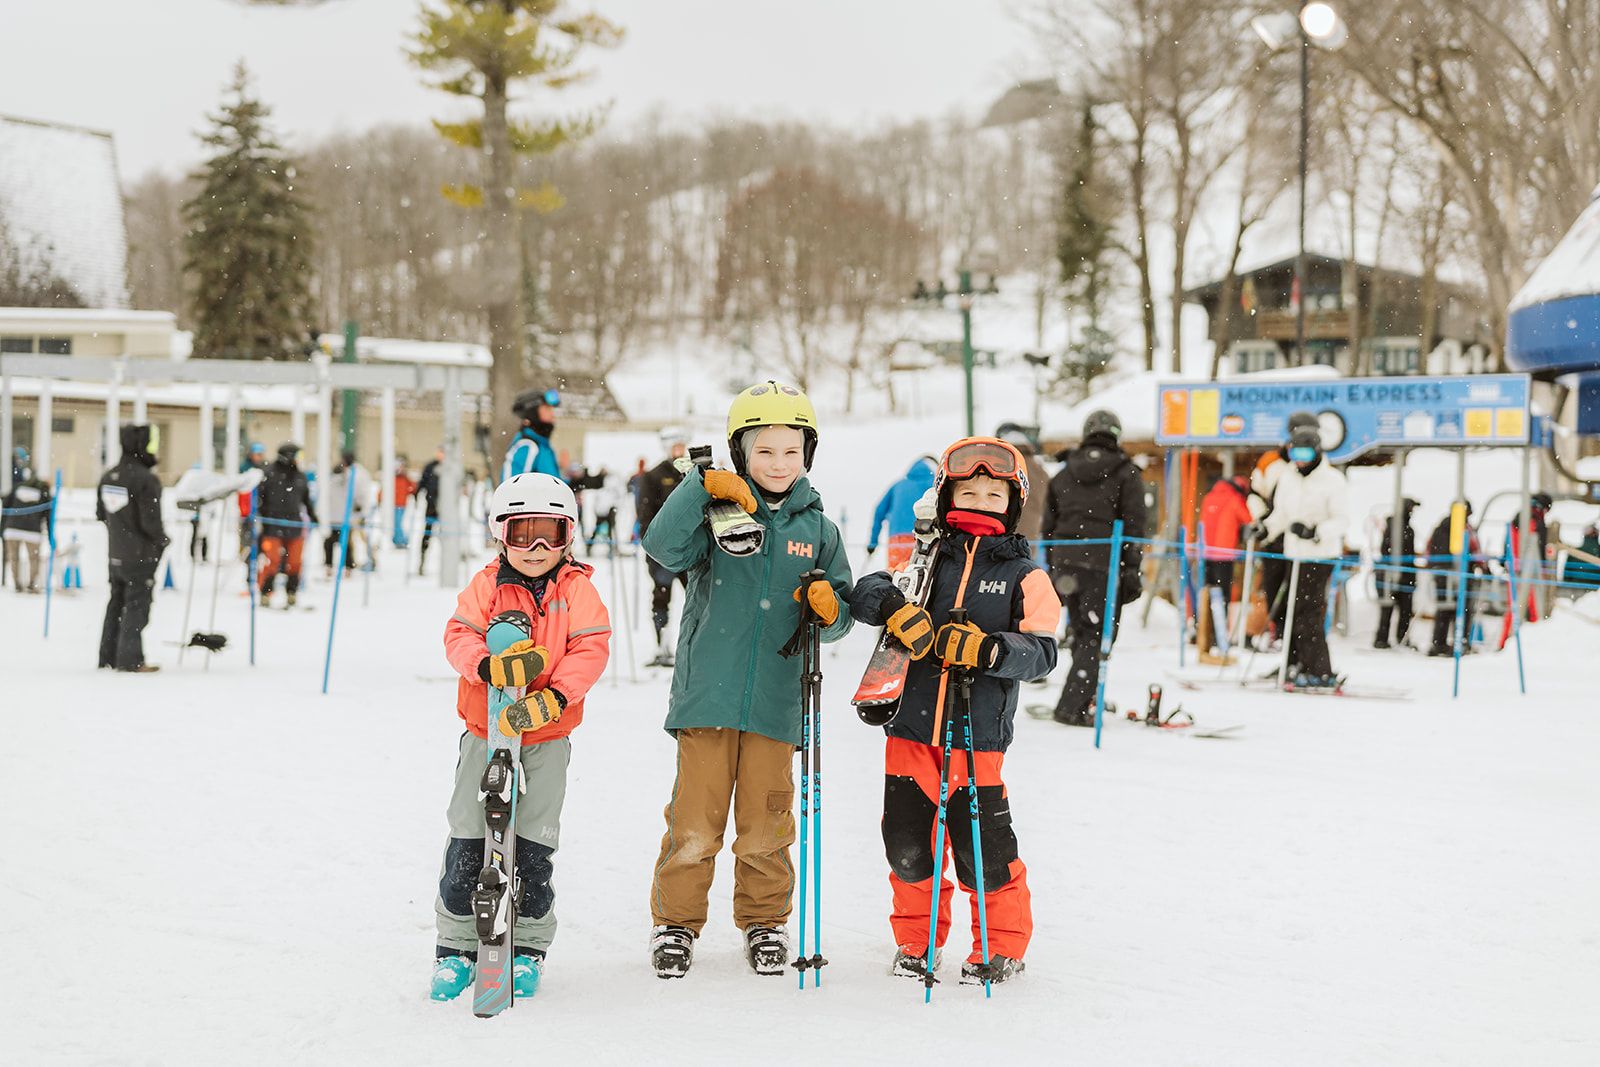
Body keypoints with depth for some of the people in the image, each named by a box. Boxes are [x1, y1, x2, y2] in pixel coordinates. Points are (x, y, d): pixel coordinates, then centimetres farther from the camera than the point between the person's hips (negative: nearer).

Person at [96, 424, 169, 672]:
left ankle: (108, 656, 22)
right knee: (136, 606, -1)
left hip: (116, 554, 7)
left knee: (116, 604, 17)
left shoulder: (108, 477, 4)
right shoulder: (147, 480, -20)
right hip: (141, 555, -7)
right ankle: (130, 660, -1)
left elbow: (101, 514, 14)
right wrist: (164, 540, -3)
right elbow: (151, 523, -21)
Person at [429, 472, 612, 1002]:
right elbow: (459, 635, -8)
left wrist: (551, 698, -24)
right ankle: (456, 947, 14)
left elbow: (590, 650, -11)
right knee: (468, 841, 2)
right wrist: (492, 666, -29)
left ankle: (527, 949, 14)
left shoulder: (577, 590, -2)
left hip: (546, 736, -1)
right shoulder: (487, 585, 1)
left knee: (533, 846, 0)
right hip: (484, 731, 1)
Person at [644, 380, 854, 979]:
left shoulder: (816, 528, 10)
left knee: (766, 825, 7)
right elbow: (664, 546, -18)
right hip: (707, 696, -2)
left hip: (775, 700, 2)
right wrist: (703, 486, -27)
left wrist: (830, 607, -9)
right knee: (694, 820, 1)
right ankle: (676, 922, 17)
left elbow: (839, 618, 14)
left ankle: (765, 922, 25)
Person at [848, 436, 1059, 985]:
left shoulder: (1023, 574, 4)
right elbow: (865, 592, -1)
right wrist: (893, 606, -23)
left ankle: (1002, 945, 18)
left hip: (978, 735, -2)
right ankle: (917, 938, 29)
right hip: (912, 728, 3)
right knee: (908, 845, 8)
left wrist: (988, 648, -24)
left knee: (982, 850, -2)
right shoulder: (927, 559, 10)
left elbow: (1041, 651, -6)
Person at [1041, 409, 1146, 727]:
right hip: (1103, 565, -4)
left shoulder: (1063, 475, 16)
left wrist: (1053, 572, 20)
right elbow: (1133, 527, -4)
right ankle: (1071, 707, -12)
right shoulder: (1126, 474, 3)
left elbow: (1048, 527, 16)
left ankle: (1082, 698, 20)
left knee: (1081, 632, 17)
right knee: (1096, 636, -3)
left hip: (1066, 561, 5)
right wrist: (1132, 572, -3)